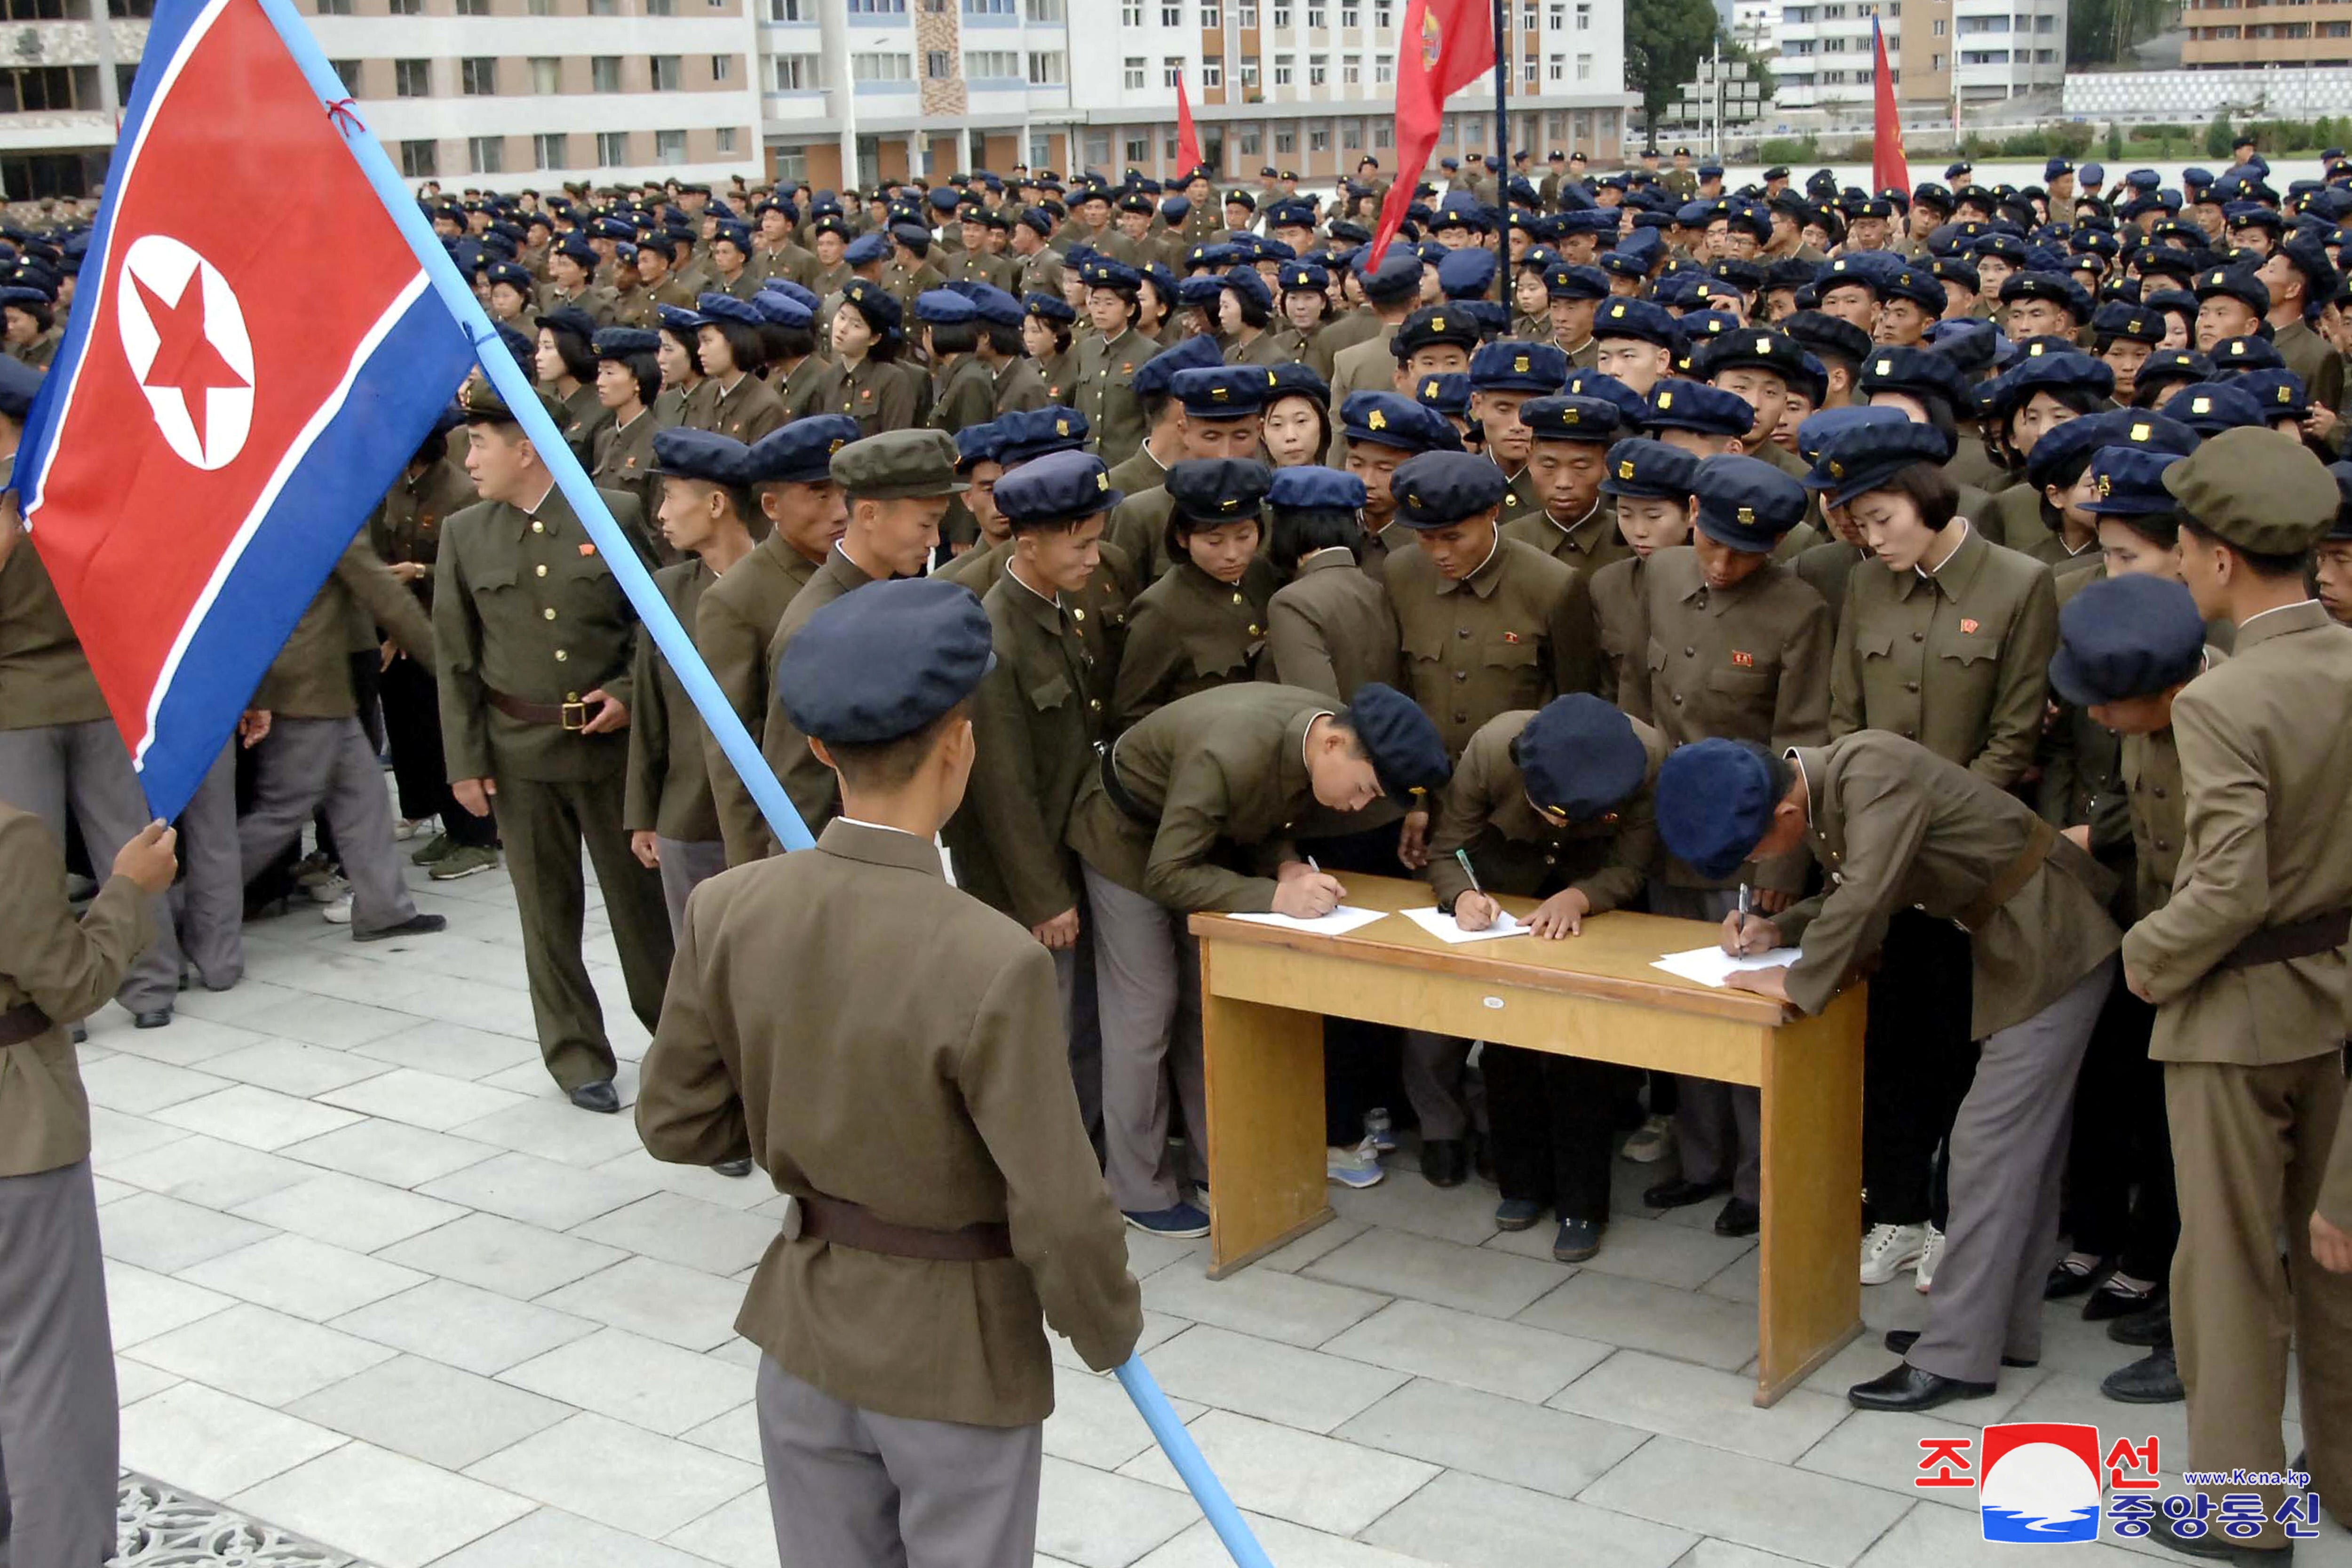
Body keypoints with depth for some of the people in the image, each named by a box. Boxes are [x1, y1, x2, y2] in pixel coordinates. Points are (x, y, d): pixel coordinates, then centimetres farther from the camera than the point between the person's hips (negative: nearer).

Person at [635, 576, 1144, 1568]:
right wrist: (1110, 1330, -4)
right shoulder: (994, 962, -29)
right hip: (959, 1349, -4)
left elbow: (674, 1124, -2)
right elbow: (1060, 1215, -23)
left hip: (806, 1327, 4)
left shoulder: (727, 911, -14)